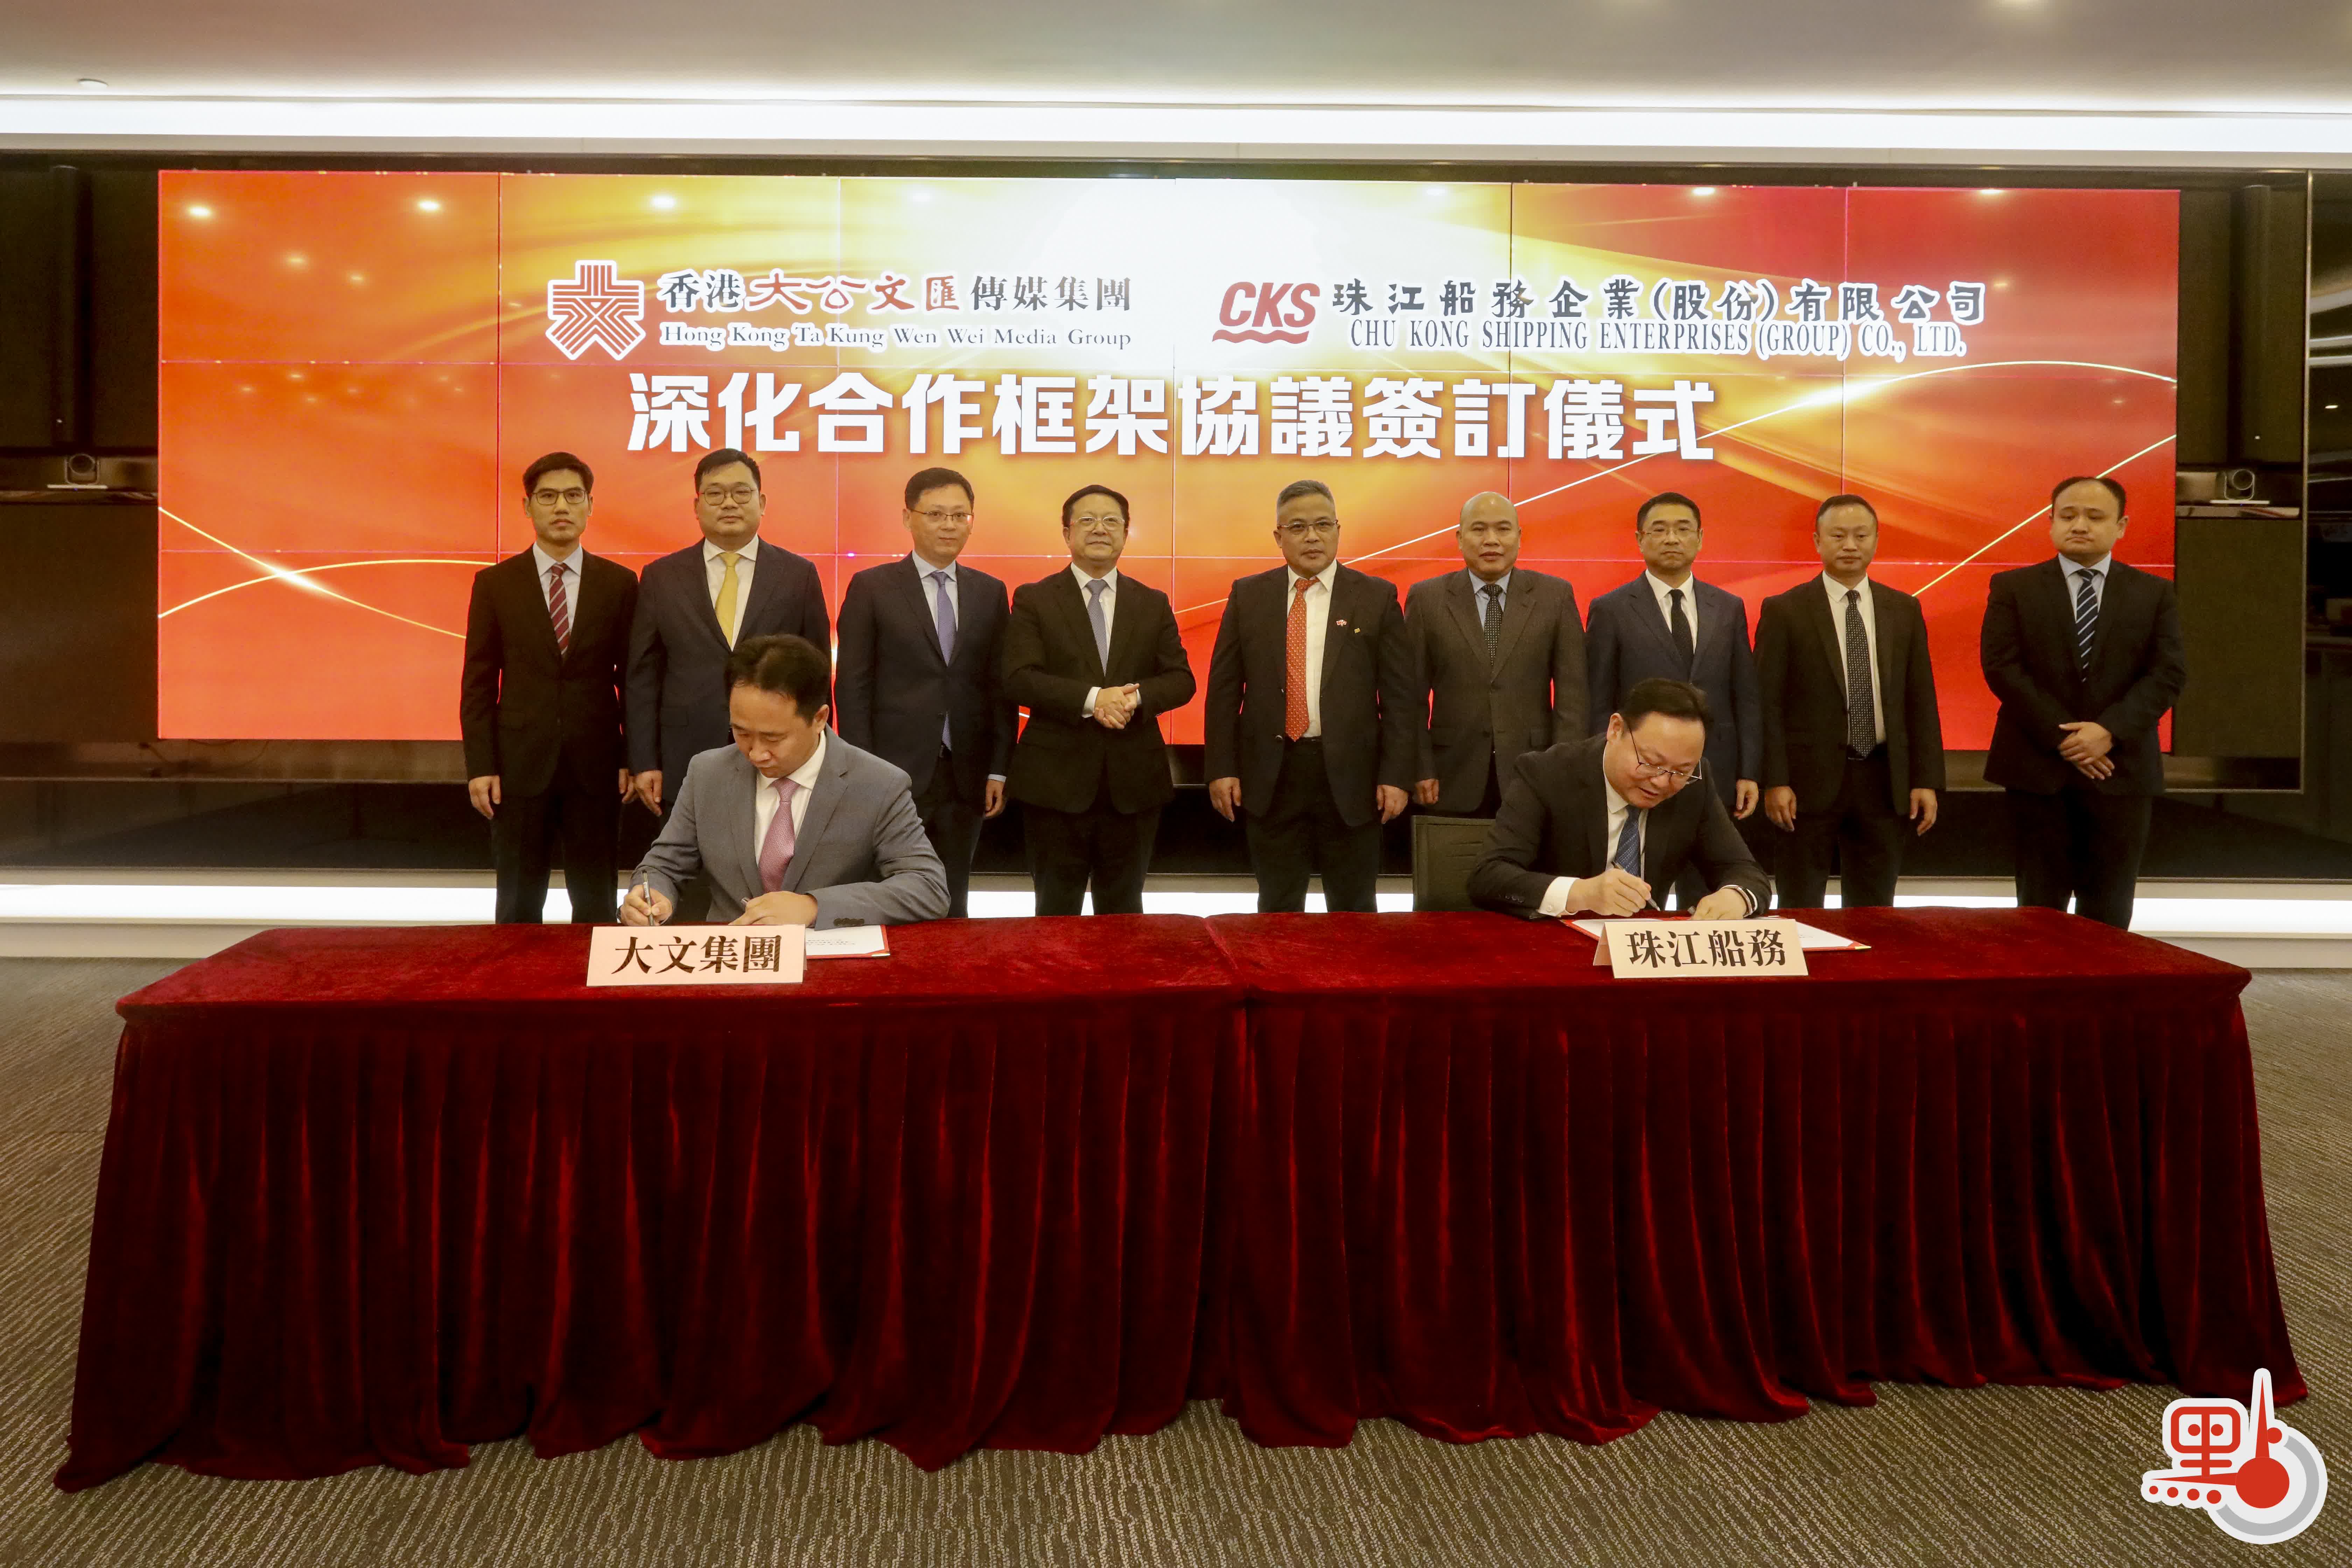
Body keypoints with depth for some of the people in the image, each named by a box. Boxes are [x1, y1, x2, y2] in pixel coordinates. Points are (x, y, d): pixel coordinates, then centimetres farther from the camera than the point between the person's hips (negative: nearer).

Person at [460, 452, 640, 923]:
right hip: (520, 765, 0)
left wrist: (632, 758, -1)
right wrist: (480, 766, -4)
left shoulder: (619, 583, 4)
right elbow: (478, 683, 2)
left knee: (596, 903, 7)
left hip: (595, 765, 0)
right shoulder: (495, 583, 3)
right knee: (519, 905, 8)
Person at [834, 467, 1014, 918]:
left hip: (964, 777, 3)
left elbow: (1000, 686, 9)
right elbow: (851, 686, -2)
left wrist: (998, 769, 4)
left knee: (952, 907, 10)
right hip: (894, 773, -3)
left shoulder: (990, 593, 10)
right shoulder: (872, 588, 0)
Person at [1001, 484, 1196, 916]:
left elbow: (1181, 679, 5)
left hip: (1134, 782, 3)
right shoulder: (1034, 599, 2)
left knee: (1124, 910, 12)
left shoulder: (1153, 604, 11)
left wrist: (1137, 697, -16)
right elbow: (1019, 680, -9)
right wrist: (1092, 699, -21)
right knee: (1057, 911, 7)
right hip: (1056, 781, -2)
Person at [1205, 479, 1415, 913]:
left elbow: (1399, 695, -1)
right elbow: (1224, 690, 5)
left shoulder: (1377, 597, 2)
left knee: (1353, 909, 10)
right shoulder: (1248, 595, 6)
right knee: (1278, 908, 11)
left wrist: (1396, 776, -7)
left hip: (1350, 775, -1)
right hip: (1271, 774, 1)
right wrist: (1222, 769, -2)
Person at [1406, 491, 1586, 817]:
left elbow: (1571, 694, 2)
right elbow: (1414, 697, 2)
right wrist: (1421, 772, -5)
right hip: (1453, 781, 0)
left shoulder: (1555, 596, 4)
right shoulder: (1427, 599, 3)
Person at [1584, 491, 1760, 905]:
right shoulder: (1611, 610, 0)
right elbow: (1597, 707, -2)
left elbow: (1746, 698, 9)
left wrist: (1749, 773, 3)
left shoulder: (1729, 608, 9)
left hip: (1714, 777, 3)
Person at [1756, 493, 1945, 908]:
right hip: (1810, 779, -3)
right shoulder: (1784, 611, -2)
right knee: (1801, 908, 4)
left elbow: (1921, 699, 9)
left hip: (1883, 781, 3)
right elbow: (1768, 703, -5)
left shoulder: (1904, 610, 9)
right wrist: (1774, 782, -12)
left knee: (1874, 911, 10)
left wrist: (1927, 780, 3)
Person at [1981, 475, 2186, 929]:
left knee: (2109, 916, 6)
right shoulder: (2013, 588, 4)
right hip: (2038, 770, -1)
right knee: (2040, 912, 4)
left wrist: (2111, 731, -15)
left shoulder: (2155, 594, 9)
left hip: (2123, 772, 1)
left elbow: (2168, 674, 0)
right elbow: (2002, 667, -5)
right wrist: (2061, 737, -13)